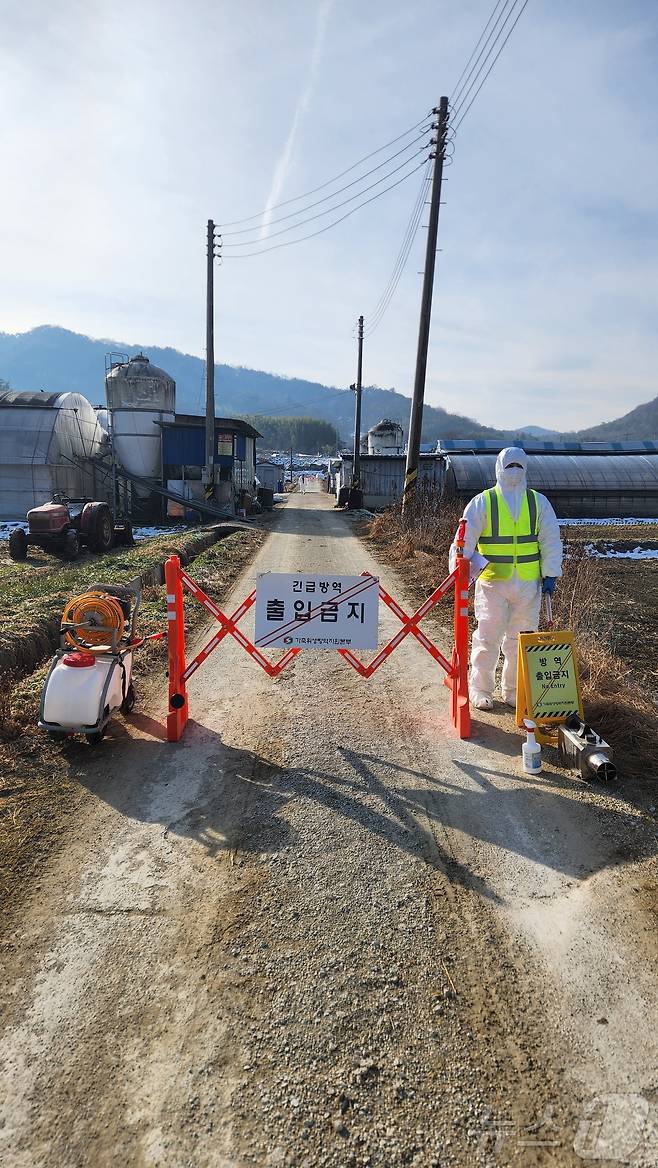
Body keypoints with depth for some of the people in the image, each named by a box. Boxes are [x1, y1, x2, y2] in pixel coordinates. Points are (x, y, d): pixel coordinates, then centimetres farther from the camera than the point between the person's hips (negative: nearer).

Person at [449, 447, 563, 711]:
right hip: (492, 582, -2)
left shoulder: (539, 502, 8)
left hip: (529, 583, 3)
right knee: (488, 637, 1)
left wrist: (550, 575, 3)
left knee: (521, 639, 9)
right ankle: (480, 689, 17)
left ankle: (513, 690, 24)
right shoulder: (482, 503, 0)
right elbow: (465, 539, -4)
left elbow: (551, 540, 9)